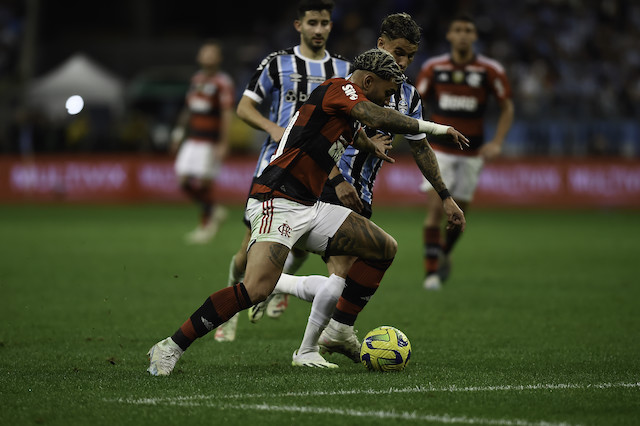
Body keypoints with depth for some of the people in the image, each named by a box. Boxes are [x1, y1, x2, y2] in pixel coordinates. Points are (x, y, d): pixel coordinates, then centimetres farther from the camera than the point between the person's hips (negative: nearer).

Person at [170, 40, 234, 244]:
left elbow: (227, 114, -15)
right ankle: (214, 211, 24)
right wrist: (179, 132, 20)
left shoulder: (223, 82, -11)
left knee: (203, 184, -6)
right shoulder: (197, 78, 12)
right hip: (192, 141, 7)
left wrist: (223, 144, -20)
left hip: (211, 142, -7)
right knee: (185, 183, 4)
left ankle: (206, 226, 13)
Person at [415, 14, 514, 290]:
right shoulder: (433, 68, -2)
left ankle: (444, 255, 36)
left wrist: (497, 143, -8)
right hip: (439, 150, -1)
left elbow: (507, 107, 3)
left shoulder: (490, 70, -5)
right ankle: (431, 270, -12)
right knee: (434, 209, -14)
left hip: (471, 153, 1)